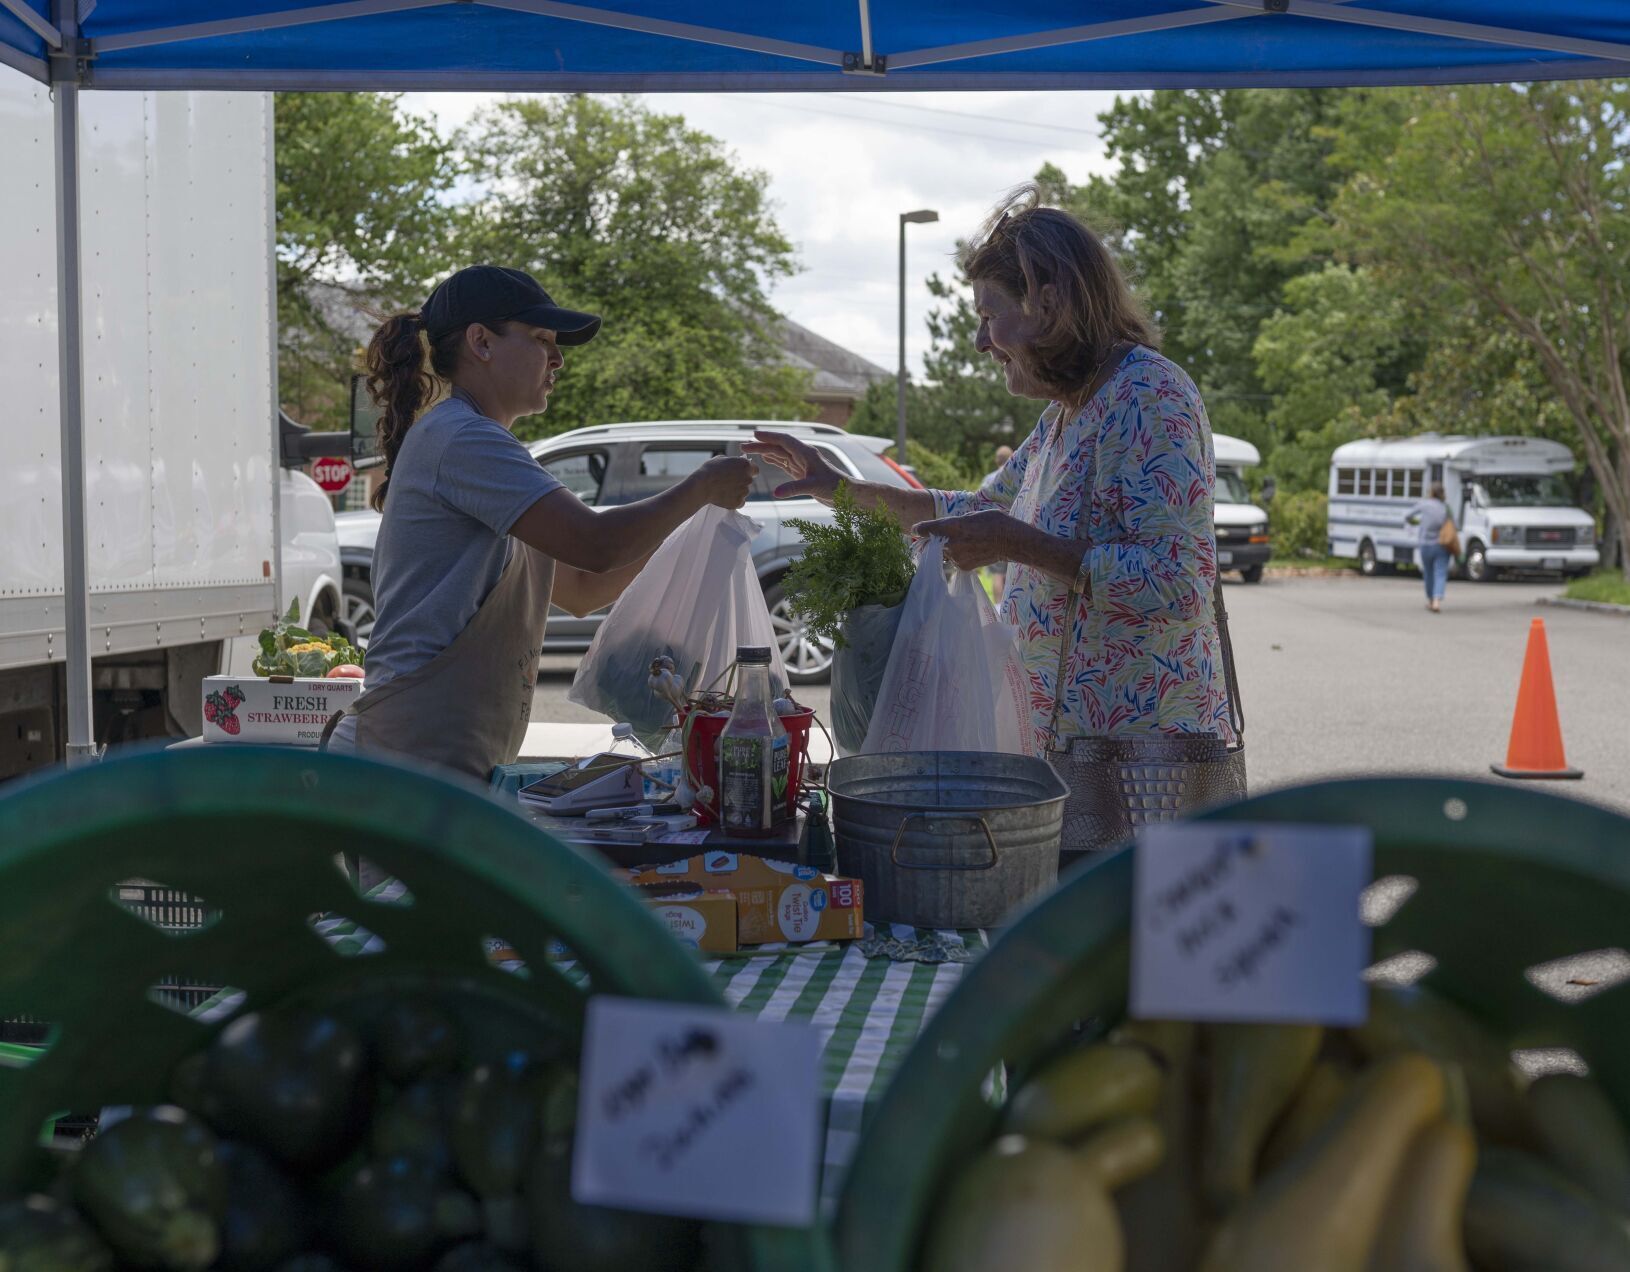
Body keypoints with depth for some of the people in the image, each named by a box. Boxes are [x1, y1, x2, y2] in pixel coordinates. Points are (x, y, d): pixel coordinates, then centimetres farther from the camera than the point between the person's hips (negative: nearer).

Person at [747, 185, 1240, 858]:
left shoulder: (1148, 395, -16)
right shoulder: (1071, 408, 14)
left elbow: (1178, 584, -25)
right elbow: (988, 509, 31)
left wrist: (1016, 543, -21)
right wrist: (844, 489, 25)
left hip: (1138, 758, -9)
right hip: (1072, 744, 9)